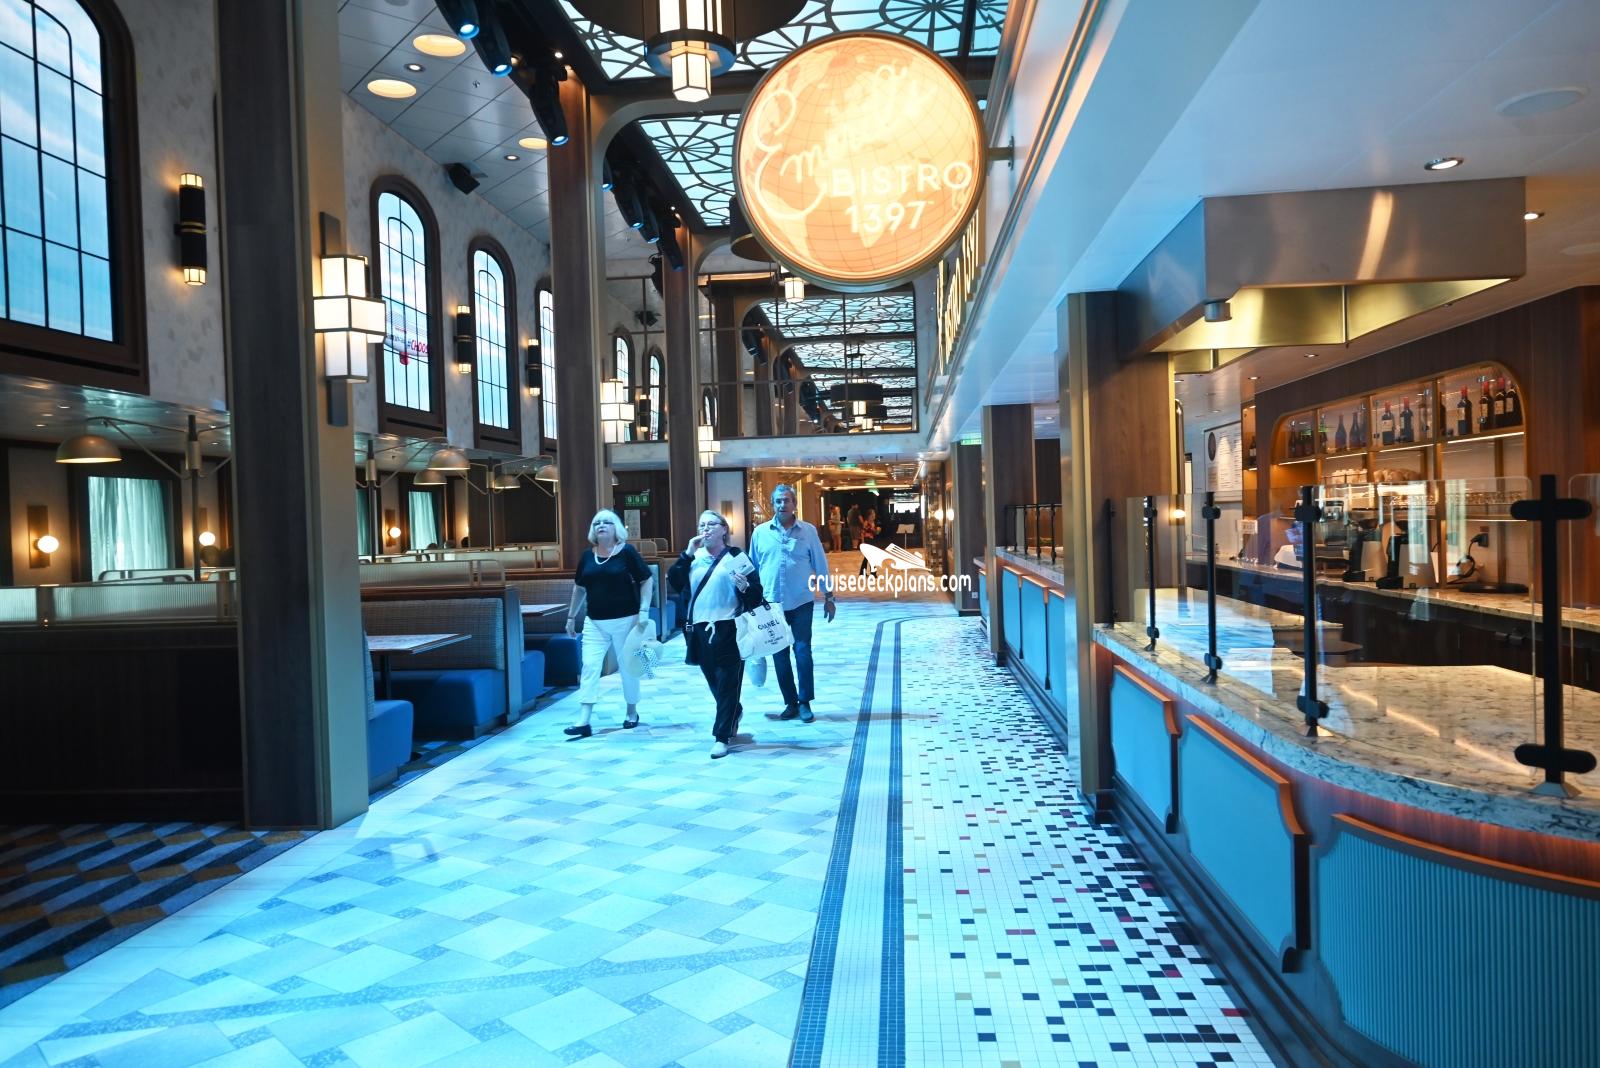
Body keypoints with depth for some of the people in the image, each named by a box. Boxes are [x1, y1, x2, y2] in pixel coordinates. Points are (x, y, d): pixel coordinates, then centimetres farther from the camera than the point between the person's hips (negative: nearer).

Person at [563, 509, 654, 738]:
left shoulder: (627, 552, -7)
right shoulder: (587, 555, 6)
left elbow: (647, 581, -6)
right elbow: (579, 587, 16)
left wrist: (644, 611, -15)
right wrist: (571, 616, 16)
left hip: (625, 619, -3)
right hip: (595, 622, 3)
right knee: (589, 666, -5)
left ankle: (632, 712, 27)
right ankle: (583, 722, -6)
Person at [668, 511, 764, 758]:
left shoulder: (737, 556, -2)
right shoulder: (695, 557, 10)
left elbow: (756, 593, -5)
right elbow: (674, 583, -3)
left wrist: (745, 586, -27)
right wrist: (688, 554, -9)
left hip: (728, 630, -5)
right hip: (700, 629, 5)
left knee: (727, 684, -2)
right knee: (715, 683, 16)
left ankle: (722, 737, 4)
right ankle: (733, 716, 41)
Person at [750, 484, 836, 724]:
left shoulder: (808, 531, 0)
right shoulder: (760, 532, 3)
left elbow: (820, 565, 3)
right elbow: (752, 568, 8)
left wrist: (829, 597, 3)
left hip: (801, 602, -1)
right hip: (772, 603, 2)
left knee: (802, 652, -2)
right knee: (779, 655, 6)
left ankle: (804, 703, 9)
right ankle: (790, 703, 17)